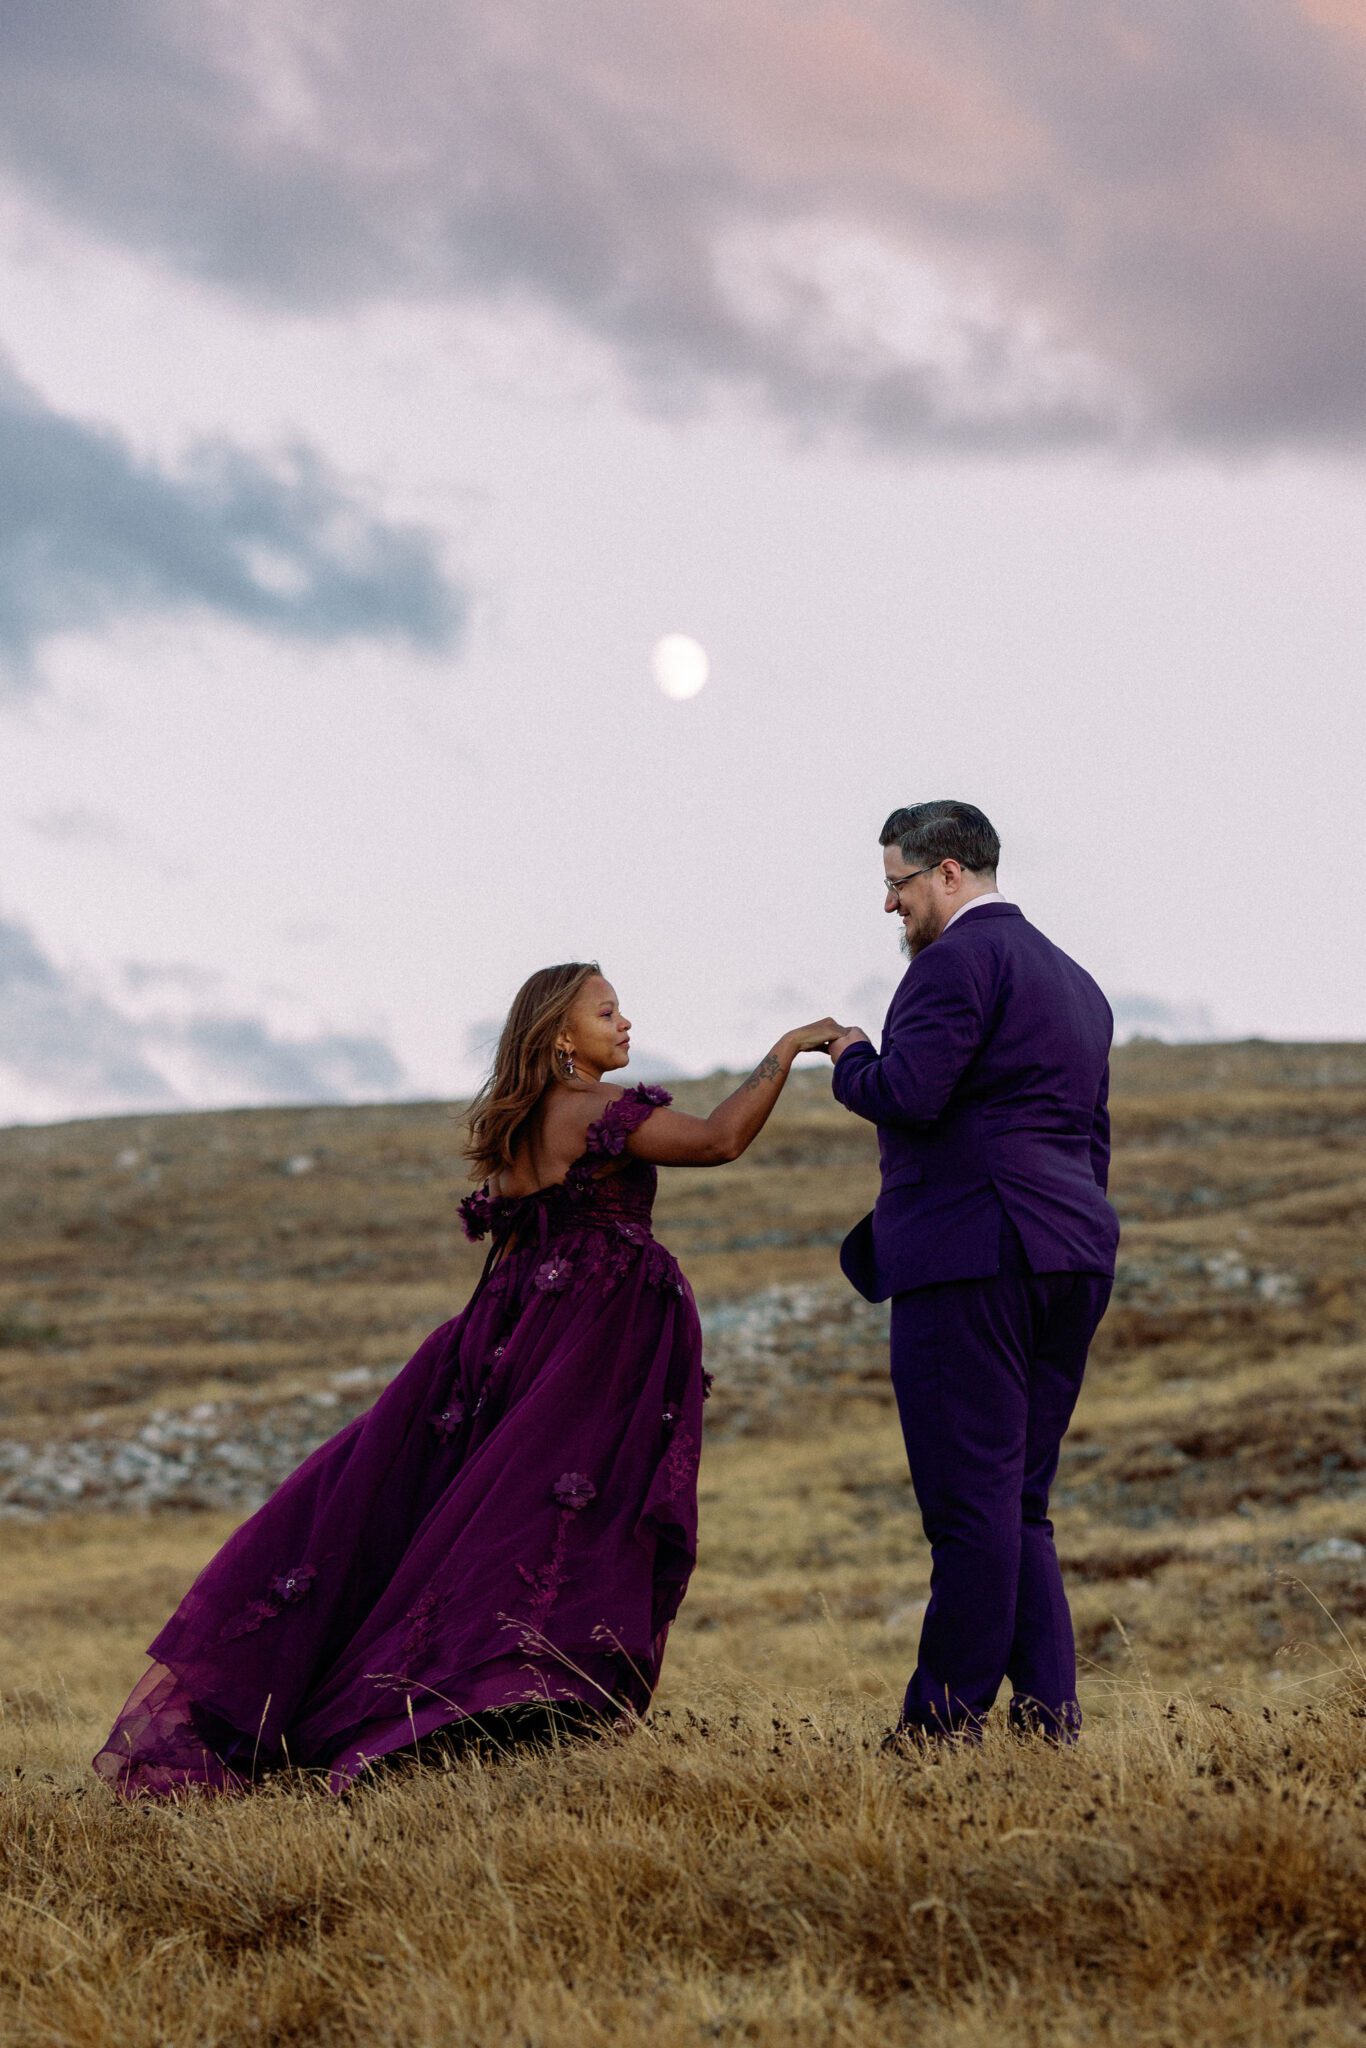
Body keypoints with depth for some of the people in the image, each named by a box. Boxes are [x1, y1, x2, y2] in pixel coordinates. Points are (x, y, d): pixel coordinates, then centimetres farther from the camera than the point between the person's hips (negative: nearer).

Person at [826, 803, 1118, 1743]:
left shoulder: (959, 957, -6)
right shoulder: (1075, 983, 23)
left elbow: (908, 1094, -18)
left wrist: (851, 1060, 2)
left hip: (971, 1254, -9)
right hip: (1072, 1260, 9)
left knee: (971, 1498, -8)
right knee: (1020, 1502, 11)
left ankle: (948, 1716, -6)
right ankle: (1048, 1709, 5)